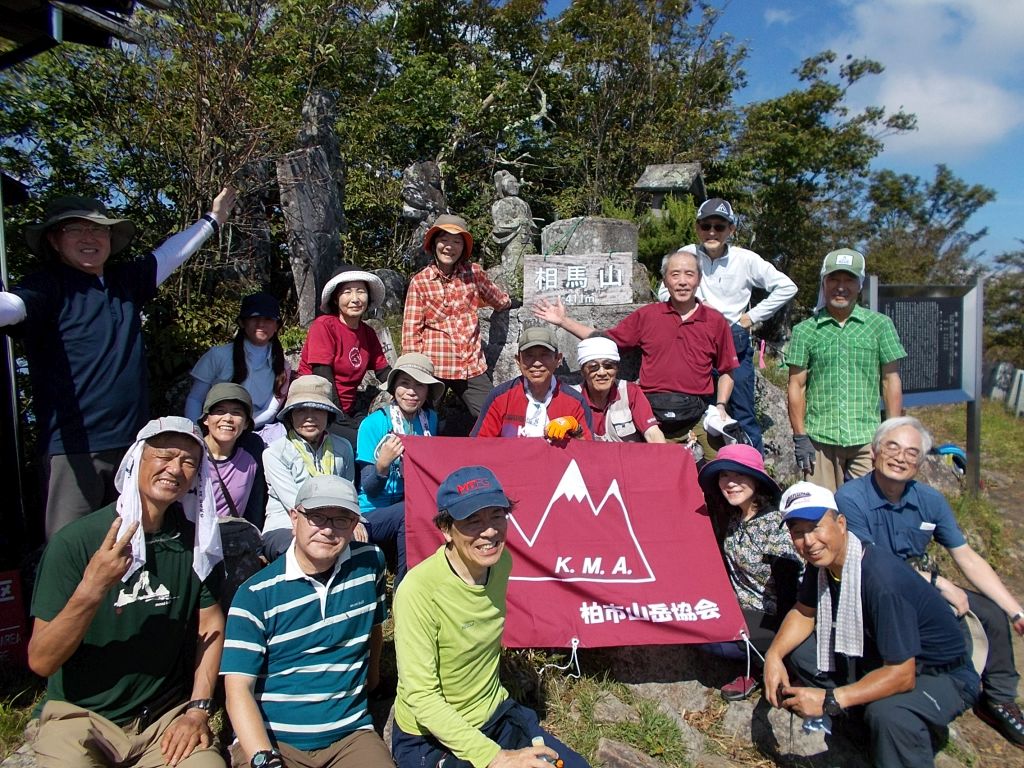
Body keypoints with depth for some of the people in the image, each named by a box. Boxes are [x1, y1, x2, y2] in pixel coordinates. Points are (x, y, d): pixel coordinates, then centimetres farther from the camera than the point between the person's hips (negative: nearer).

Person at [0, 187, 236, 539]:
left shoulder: (126, 280, 12)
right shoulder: (48, 286, -6)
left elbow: (170, 254, 27)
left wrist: (213, 219, 38)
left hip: (133, 440, 6)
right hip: (75, 446, -6)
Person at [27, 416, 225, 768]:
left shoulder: (194, 540, -1)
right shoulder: (75, 540, -13)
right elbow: (40, 661, -13)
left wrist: (198, 710, -3)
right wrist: (91, 589, -29)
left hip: (168, 716, 2)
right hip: (81, 715, -1)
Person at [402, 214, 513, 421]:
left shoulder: (474, 272, 3)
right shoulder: (420, 281, -1)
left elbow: (500, 301, 22)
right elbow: (411, 329, -1)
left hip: (472, 366, 2)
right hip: (433, 366, -2)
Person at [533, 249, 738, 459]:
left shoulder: (715, 321, 9)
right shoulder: (646, 316, 9)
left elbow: (726, 371, 14)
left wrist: (721, 407, 0)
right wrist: (564, 321, 10)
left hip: (698, 419, 0)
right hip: (653, 419, 0)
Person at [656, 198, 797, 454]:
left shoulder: (745, 259, -2)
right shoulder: (687, 255, 0)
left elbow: (786, 287, 1)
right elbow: (664, 292, 7)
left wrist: (753, 316, -2)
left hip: (736, 343, -1)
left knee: (744, 414, 2)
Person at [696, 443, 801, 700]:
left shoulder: (776, 522, -21)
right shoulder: (730, 517, 0)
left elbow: (790, 587, -20)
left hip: (774, 618, -8)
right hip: (743, 610, 8)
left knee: (711, 637, -23)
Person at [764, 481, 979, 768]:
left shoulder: (881, 578, -34)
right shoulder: (821, 562, -9)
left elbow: (901, 675, -32)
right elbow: (803, 613, 4)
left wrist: (829, 700, -32)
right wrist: (774, 654, -14)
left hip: (941, 674, -8)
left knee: (887, 712, -37)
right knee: (799, 648, -3)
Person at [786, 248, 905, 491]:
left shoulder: (880, 325, 6)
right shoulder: (804, 330, 5)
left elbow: (891, 381, 6)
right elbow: (796, 386, 4)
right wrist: (800, 437, 0)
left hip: (868, 439, 0)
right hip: (819, 439, 0)